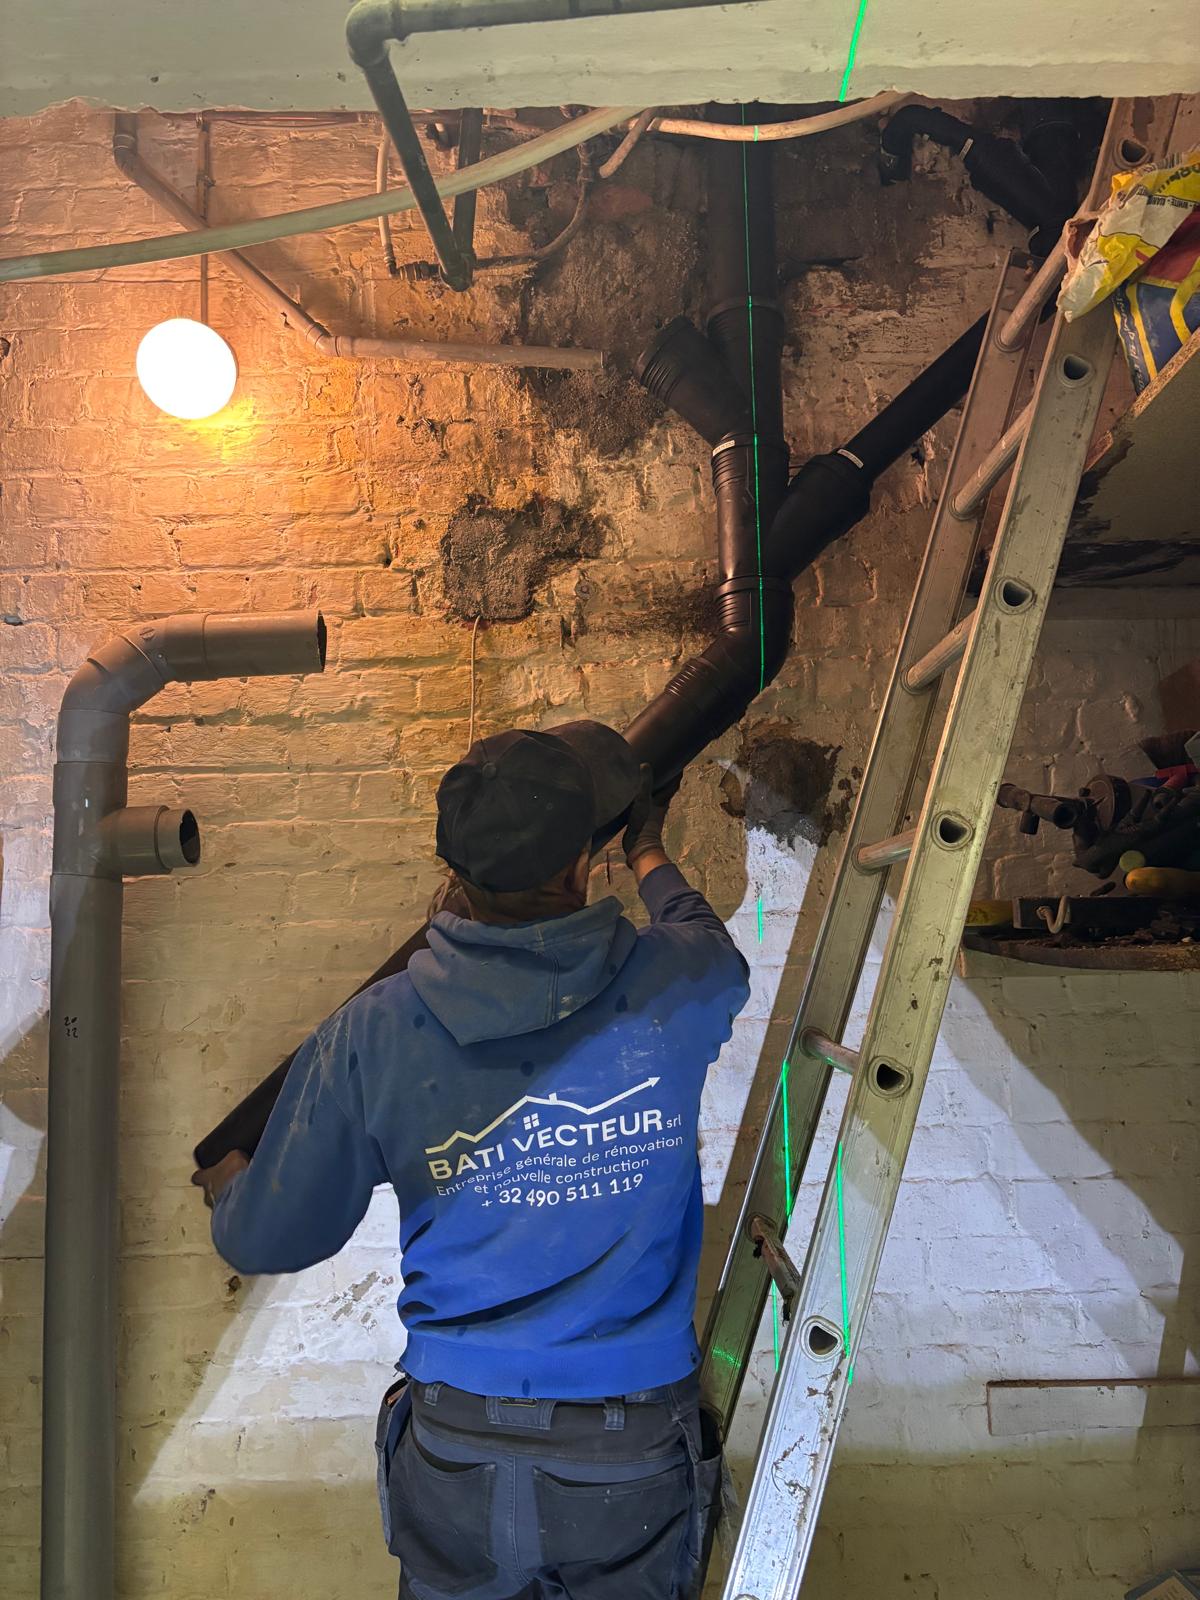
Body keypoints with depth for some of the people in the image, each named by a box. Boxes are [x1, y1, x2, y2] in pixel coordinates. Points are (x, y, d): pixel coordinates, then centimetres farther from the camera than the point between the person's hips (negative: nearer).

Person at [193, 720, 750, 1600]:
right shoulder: (676, 989, -16)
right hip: (635, 1462, 0)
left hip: (457, 1463, 0)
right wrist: (649, 852, 30)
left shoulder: (370, 1037, -17)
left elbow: (270, 1242, -4)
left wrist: (227, 1187, 21)